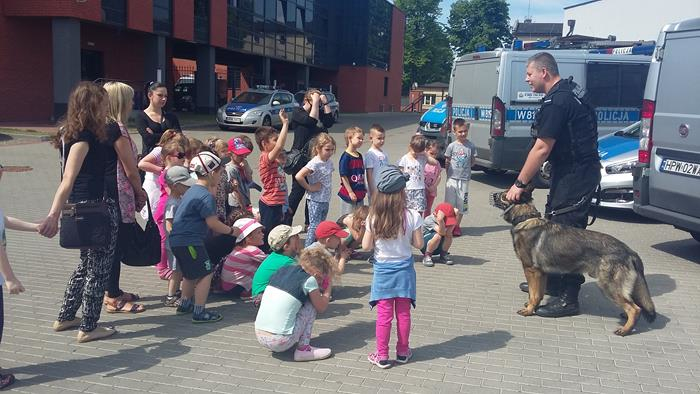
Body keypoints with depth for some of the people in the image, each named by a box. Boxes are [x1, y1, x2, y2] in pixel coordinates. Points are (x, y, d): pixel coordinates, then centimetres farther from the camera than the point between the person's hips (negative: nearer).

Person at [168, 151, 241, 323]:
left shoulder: (192, 190, 14)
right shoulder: (205, 196, -17)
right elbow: (213, 223, -17)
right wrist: (231, 231, -5)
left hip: (178, 240, 11)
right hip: (189, 241, -11)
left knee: (191, 274, 25)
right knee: (205, 273, -4)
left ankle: (185, 304, 36)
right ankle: (199, 312, -1)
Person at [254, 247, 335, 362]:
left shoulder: (283, 269, 10)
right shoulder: (309, 280, -7)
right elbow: (321, 308, 8)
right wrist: (328, 286, 18)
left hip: (259, 337, 7)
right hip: (280, 342, -7)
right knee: (311, 304, 10)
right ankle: (303, 349, 4)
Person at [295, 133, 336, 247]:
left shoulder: (329, 162, 5)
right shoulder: (314, 163, -19)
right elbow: (298, 176, -28)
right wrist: (309, 188, -19)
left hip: (326, 200, 8)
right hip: (315, 200, -8)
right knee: (314, 227, -5)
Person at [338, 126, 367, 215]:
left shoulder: (360, 156, 9)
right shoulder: (345, 157, -14)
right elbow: (343, 176, -16)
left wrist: (364, 188, 16)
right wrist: (350, 192, -17)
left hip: (360, 195, 8)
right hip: (349, 196, -8)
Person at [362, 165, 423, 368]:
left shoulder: (374, 217, -13)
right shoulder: (412, 216, -14)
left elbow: (366, 246, -8)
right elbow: (418, 244, -8)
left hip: (382, 269, 0)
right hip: (404, 268, 0)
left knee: (384, 314, 8)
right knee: (403, 313, 14)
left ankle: (382, 355, 15)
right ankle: (402, 352, 27)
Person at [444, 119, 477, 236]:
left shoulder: (471, 146, -1)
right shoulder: (451, 146, -3)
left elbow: (472, 162, 8)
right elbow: (447, 162, 5)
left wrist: (464, 169, -1)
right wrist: (450, 172, -2)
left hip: (464, 179, 1)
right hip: (452, 179, -1)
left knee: (462, 204, 7)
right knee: (449, 202, 3)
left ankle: (457, 225, 20)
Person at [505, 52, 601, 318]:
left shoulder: (557, 102, -19)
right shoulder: (565, 94, 14)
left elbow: (542, 149, -20)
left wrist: (520, 184, -13)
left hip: (575, 176, -10)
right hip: (573, 173, 10)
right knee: (552, 225, 18)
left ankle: (567, 298, 0)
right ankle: (551, 282, 31)